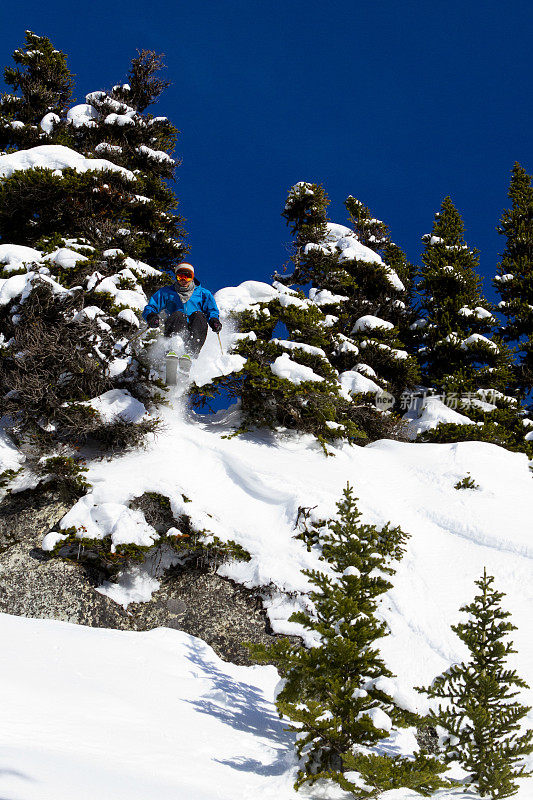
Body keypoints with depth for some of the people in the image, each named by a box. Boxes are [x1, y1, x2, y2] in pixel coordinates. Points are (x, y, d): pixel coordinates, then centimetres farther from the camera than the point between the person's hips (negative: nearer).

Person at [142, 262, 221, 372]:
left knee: (198, 315, -31)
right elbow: (150, 307, 17)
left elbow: (212, 310, 14)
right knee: (178, 315, -31)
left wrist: (214, 320, -11)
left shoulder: (203, 293, 22)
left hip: (194, 331, 0)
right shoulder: (166, 292, 22)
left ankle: (189, 354, -52)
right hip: (175, 330, 0)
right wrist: (151, 315, -8)